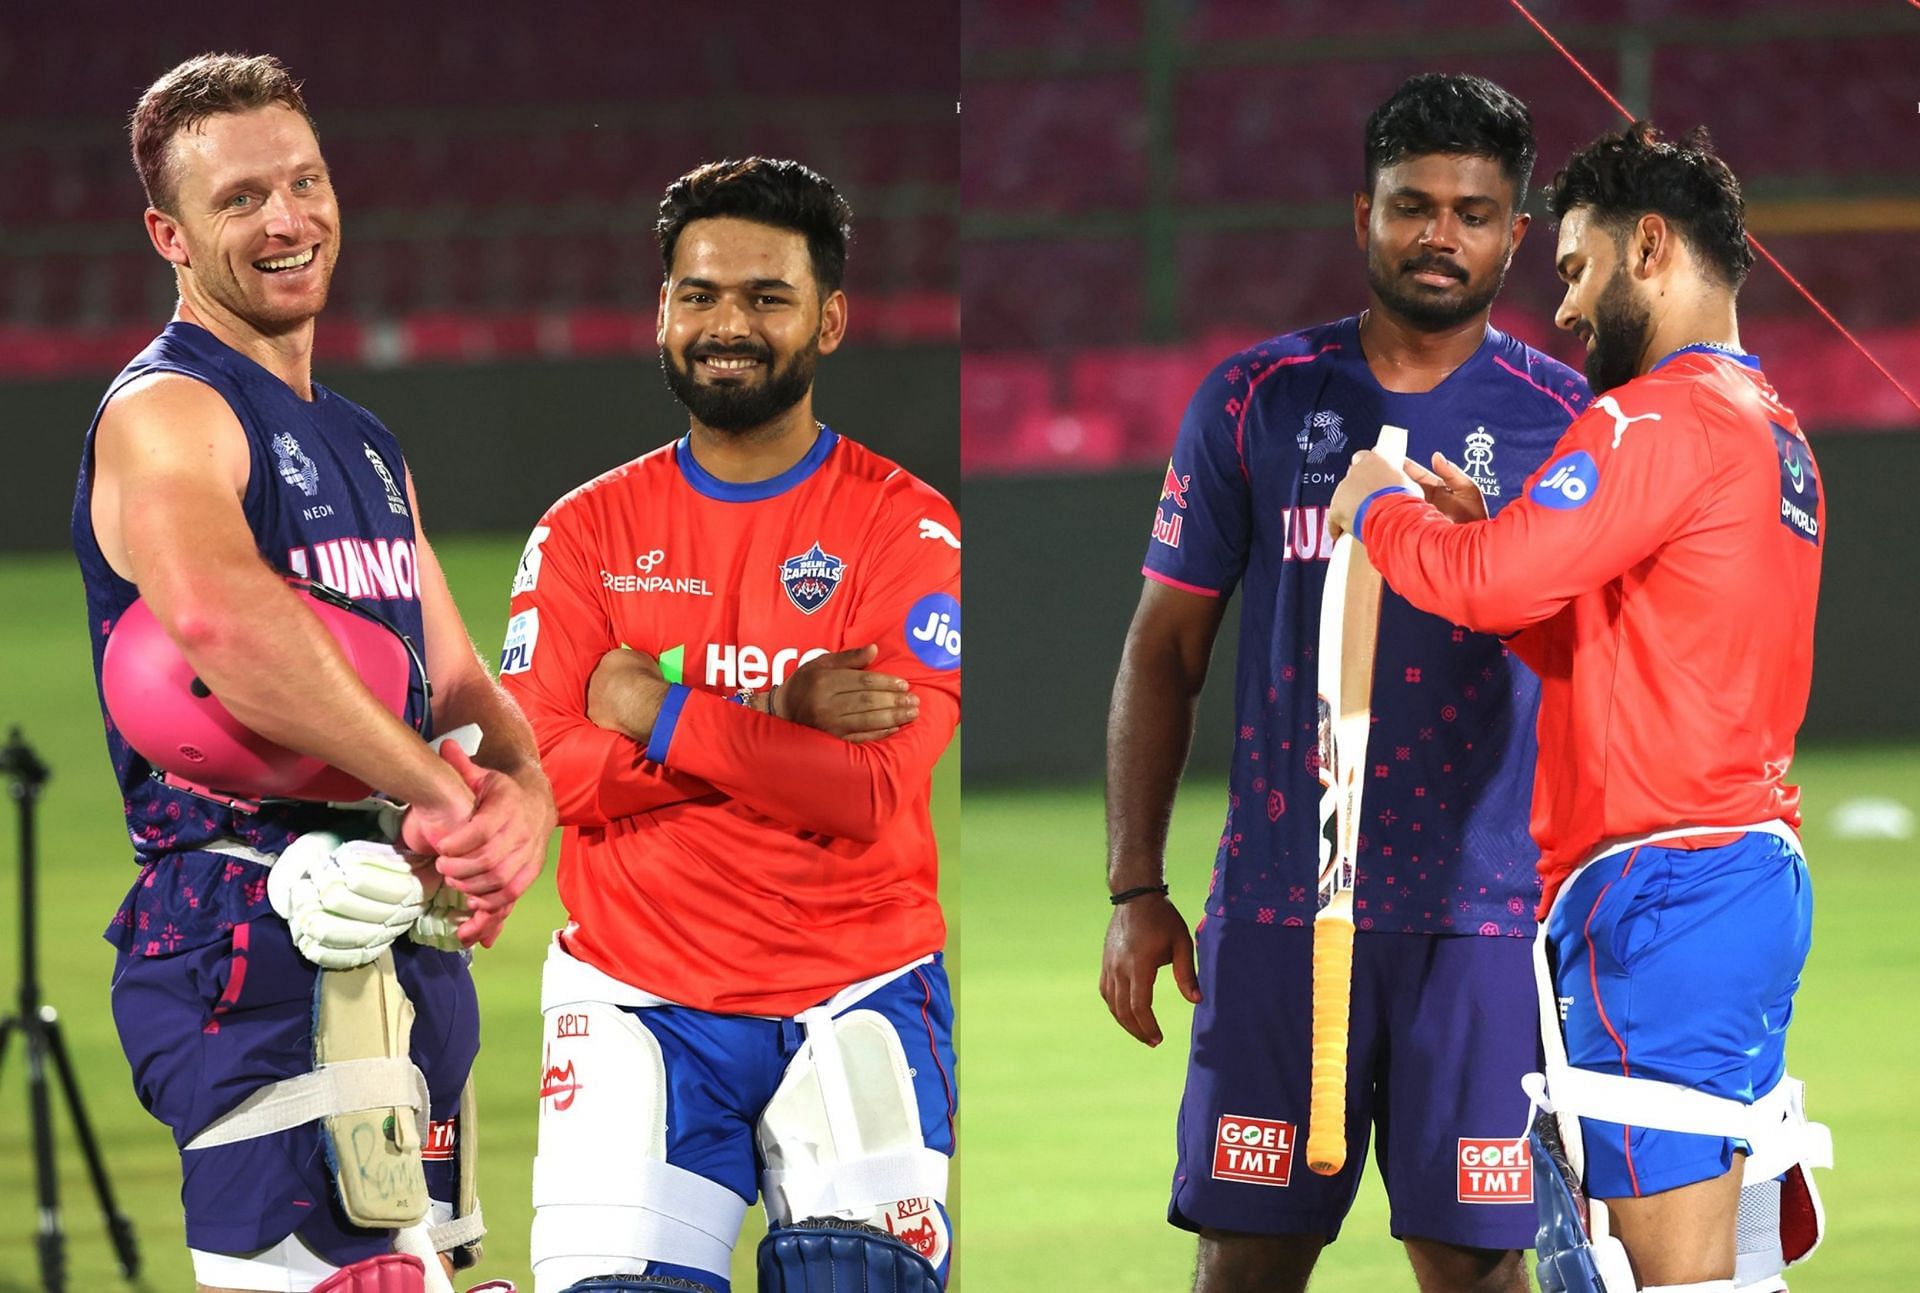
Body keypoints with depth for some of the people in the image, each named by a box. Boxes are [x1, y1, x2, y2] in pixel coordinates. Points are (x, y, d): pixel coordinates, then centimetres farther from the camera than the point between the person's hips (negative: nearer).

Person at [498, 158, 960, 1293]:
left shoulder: (907, 526, 1)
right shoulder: (590, 530, 8)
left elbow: (874, 790, -12)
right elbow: (543, 770, -6)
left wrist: (660, 716, -10)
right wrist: (778, 719, -12)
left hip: (855, 989, -1)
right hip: (639, 1002, 1)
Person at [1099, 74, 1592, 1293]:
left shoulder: (1565, 420, 4)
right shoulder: (1257, 399, 8)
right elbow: (1166, 652, 11)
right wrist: (1135, 889, 5)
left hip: (1484, 907, -1)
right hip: (1277, 904, 1)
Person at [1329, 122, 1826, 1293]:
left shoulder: (1661, 417, -12)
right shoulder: (1776, 429, 19)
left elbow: (1493, 582, -20)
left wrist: (1379, 509, -1)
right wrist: (1482, 525, 16)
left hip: (1661, 887, -10)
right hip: (1756, 870, 10)